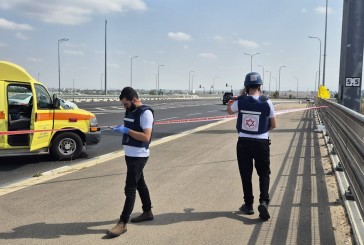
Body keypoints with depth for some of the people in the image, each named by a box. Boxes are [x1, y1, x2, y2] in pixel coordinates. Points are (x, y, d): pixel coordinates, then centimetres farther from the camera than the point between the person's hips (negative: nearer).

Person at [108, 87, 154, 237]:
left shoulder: (145, 113, -16)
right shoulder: (130, 111, 10)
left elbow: (146, 137, -23)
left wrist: (127, 130, -24)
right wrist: (120, 129, 2)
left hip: (138, 156, -9)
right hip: (130, 154, 9)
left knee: (130, 189, -6)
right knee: (140, 184, 19)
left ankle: (123, 223, 0)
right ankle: (147, 212, 34)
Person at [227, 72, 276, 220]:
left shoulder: (240, 101, -7)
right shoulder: (266, 102, -8)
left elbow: (229, 110, 16)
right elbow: (273, 125, 3)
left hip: (244, 142, 1)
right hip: (261, 143, 0)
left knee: (246, 175, 11)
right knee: (264, 173, 13)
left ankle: (248, 205, 20)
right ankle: (264, 201, -3)